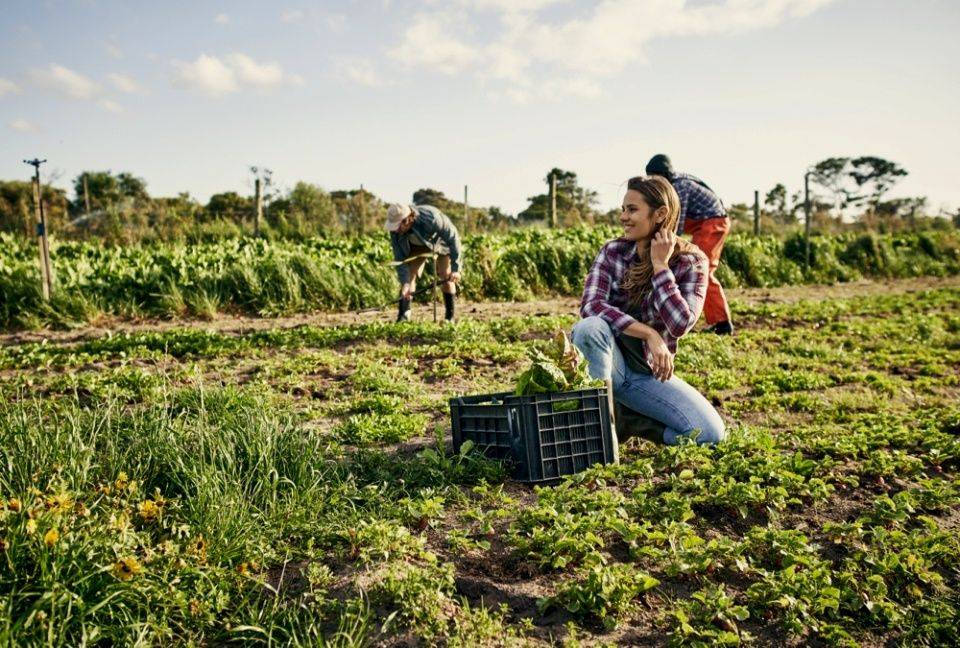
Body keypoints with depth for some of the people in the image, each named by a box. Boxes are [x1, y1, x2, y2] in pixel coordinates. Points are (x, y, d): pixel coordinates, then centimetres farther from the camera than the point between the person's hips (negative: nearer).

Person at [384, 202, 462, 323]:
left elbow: (453, 237, -32)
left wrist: (455, 268, -33)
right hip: (418, 245, 4)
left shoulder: (431, 218, -43)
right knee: (409, 275, -10)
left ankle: (450, 317, -4)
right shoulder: (395, 231, -29)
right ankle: (403, 316, -4)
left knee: (445, 276, -15)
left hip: (442, 241, -4)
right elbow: (400, 258, -20)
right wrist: (405, 282, -32)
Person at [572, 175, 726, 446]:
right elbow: (590, 305, -20)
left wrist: (660, 265, -20)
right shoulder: (613, 251, -4)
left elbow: (680, 325, -20)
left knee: (711, 434, -19)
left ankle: (625, 420, 5)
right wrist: (649, 334, -27)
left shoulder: (691, 261, -6)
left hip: (652, 372, 1)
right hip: (611, 362, -1)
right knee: (589, 327, -35)